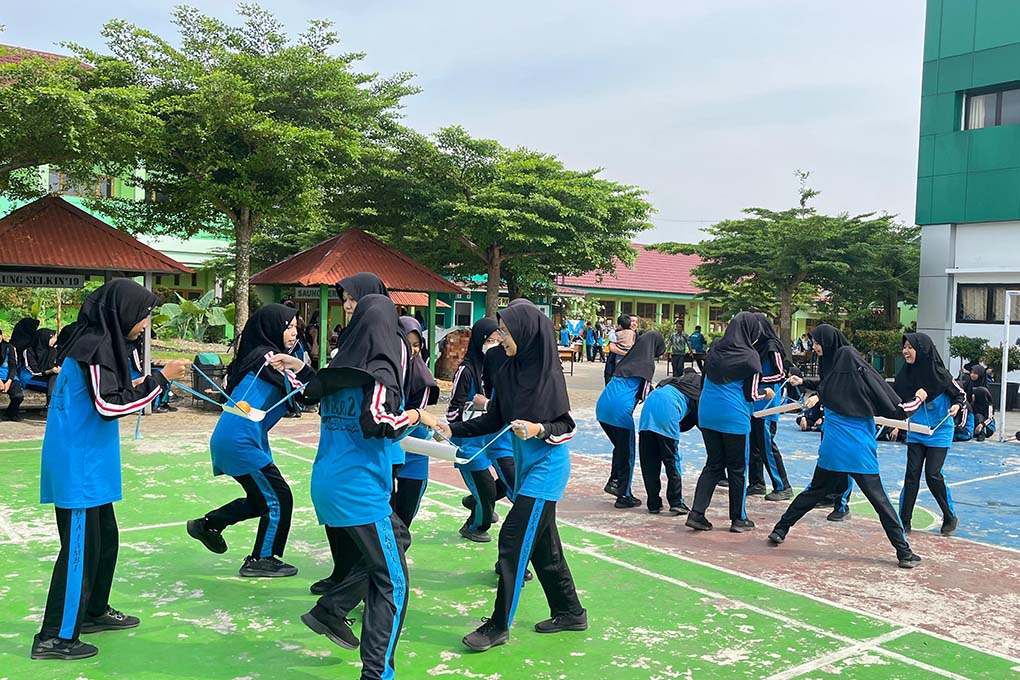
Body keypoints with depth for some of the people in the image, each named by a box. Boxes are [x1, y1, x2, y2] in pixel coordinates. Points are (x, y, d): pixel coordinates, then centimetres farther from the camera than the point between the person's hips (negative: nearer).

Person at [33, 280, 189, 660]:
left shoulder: (99, 342, 11)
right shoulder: (95, 347, -18)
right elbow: (110, 405, -22)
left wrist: (137, 386, 9)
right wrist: (161, 379, -18)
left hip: (89, 464, 10)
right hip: (78, 465, -10)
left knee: (104, 538, 19)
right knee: (80, 548, -3)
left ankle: (94, 612, 33)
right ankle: (55, 638, 7)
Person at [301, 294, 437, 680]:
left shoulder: (339, 369, 9)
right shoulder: (380, 372, -12)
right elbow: (377, 421, -25)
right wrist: (417, 415, -11)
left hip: (327, 482, 8)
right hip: (359, 489, -8)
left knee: (397, 538, 24)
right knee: (393, 584, 0)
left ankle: (329, 609, 22)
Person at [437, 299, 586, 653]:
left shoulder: (548, 372, -17)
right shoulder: (509, 372, 3)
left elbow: (566, 426, -13)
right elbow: (494, 420, 7)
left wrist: (539, 429, -31)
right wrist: (454, 430, -1)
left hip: (546, 468, -8)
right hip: (526, 465, 8)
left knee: (513, 540, -7)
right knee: (542, 543, 14)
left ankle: (499, 626, 4)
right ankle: (570, 612, 30)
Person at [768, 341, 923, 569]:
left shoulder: (830, 382, 3)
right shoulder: (867, 379, -5)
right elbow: (897, 410, -2)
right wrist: (918, 399, 14)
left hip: (831, 452, 3)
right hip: (861, 455, -3)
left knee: (813, 492, 16)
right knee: (881, 502, 2)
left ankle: (780, 530, 18)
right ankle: (904, 552, 5)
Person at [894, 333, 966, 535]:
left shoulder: (939, 374, -15)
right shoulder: (905, 374, -4)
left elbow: (961, 394, -2)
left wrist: (956, 406, -20)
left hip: (939, 432, -4)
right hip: (915, 433, 4)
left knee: (933, 475, -7)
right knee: (912, 474, 0)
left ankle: (950, 517, 16)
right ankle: (904, 521, 6)